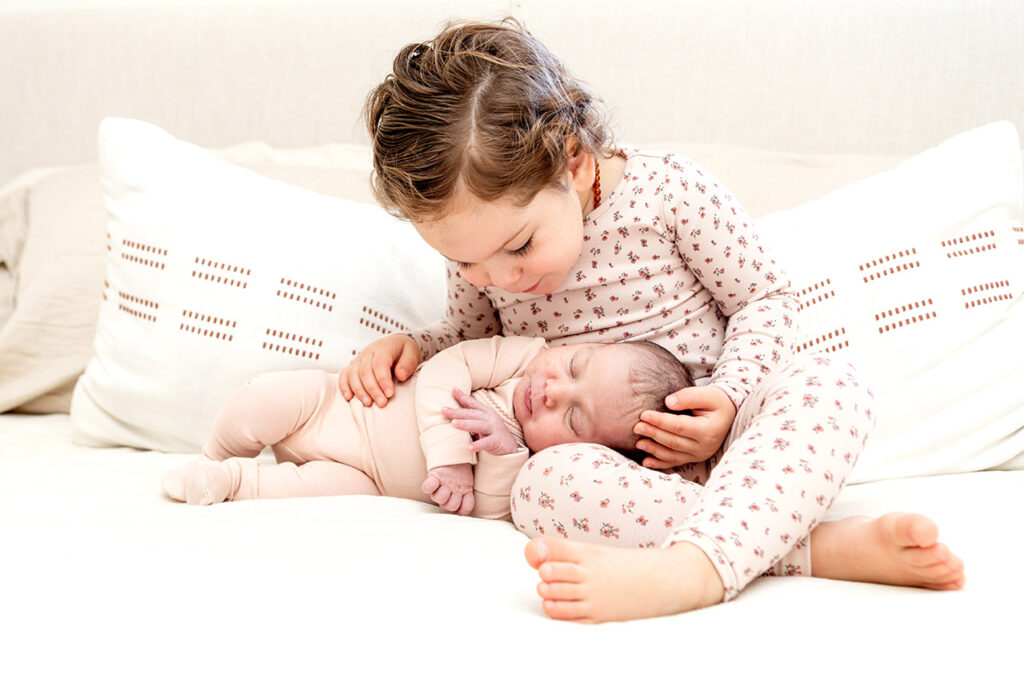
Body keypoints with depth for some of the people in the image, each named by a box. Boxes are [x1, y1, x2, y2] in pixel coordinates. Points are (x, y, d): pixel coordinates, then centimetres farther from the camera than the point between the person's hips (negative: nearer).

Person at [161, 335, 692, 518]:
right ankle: (212, 461, 11)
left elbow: (487, 515, -21)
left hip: (360, 478, -1)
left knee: (342, 490, -31)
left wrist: (505, 452, -38)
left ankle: (232, 480, -10)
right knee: (267, 397, -18)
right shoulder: (525, 355, -17)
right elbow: (445, 369, -18)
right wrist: (450, 454, -30)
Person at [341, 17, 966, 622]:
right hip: (608, 460, 2)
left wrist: (730, 396, -19)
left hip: (705, 433, -1)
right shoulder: (478, 241, -1)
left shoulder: (669, 190, -14)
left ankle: (686, 568, -55)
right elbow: (472, 333, 20)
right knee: (545, 483, -34)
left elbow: (765, 299, -3)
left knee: (831, 384, -30)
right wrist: (412, 345, -1)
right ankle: (829, 546, -39)